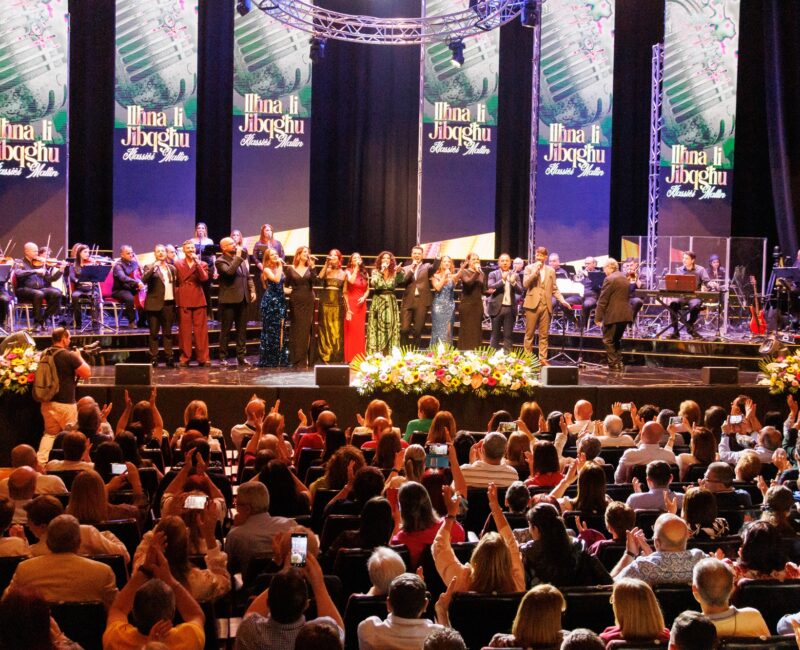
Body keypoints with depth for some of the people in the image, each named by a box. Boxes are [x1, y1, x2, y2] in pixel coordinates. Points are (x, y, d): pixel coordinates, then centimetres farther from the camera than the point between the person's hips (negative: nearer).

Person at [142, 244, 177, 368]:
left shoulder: (172, 268, 15)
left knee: (168, 333, 7)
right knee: (154, 333, 0)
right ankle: (154, 358, 2)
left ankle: (169, 357, 9)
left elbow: (175, 285, 15)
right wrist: (154, 267, -22)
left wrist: (175, 302, 4)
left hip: (169, 304, 3)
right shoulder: (150, 268, 3)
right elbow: (144, 279, -15)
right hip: (155, 304, -3)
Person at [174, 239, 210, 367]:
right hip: (183, 301, -1)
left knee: (201, 330, 1)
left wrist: (197, 262, -11)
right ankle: (184, 358, 6)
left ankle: (203, 358, 4)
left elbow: (204, 278, -8)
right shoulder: (177, 264, 8)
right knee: (184, 330, 0)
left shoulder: (202, 264, 11)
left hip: (199, 300, 1)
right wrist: (177, 295, -4)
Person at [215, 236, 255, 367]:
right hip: (229, 300, -7)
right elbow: (229, 271, -26)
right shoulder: (220, 261, -7)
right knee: (225, 330, 0)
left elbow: (248, 276, 19)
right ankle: (223, 357, 5)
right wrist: (238, 257, -19)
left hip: (243, 299, 7)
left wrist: (252, 289, 5)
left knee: (242, 330, 8)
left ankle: (241, 356, 12)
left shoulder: (240, 259, 15)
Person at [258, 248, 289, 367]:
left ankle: (280, 358, 9)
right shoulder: (267, 270, -5)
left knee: (280, 330, 5)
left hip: (280, 300, 7)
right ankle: (268, 360, -3)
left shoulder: (279, 269, 14)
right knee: (270, 330, -6)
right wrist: (280, 266, -16)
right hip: (270, 301, -7)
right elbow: (276, 279, -22)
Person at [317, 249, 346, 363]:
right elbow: (320, 277, -16)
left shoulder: (343, 273, 10)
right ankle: (325, 356, 3)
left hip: (338, 302, 1)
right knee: (325, 328, -1)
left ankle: (337, 357, 5)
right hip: (325, 301, 0)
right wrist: (326, 263, -13)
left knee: (337, 329, 0)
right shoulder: (327, 271, 8)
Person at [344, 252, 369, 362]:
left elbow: (367, 289, 13)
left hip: (361, 304, 4)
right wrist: (356, 268, -11)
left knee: (360, 330, 4)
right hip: (351, 303, -4)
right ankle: (349, 357, -3)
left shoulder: (364, 273, 12)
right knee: (350, 329, -5)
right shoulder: (348, 271, 1)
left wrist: (364, 297, -6)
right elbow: (351, 281, -19)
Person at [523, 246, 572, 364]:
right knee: (529, 334, 1)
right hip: (532, 305, -2)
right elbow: (525, 284, -9)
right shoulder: (529, 268, 5)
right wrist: (535, 271, -14)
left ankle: (543, 359, 7)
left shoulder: (551, 270, 13)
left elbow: (554, 289, 13)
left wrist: (562, 300, 0)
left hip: (546, 306, 2)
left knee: (544, 335, 3)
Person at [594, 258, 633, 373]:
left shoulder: (609, 279, -12)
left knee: (608, 341, 0)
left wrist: (598, 317, -10)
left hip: (613, 315, -8)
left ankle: (613, 365, -3)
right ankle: (619, 364, 15)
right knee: (616, 340, 19)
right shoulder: (624, 278, 15)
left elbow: (602, 300, -13)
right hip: (625, 315, 9)